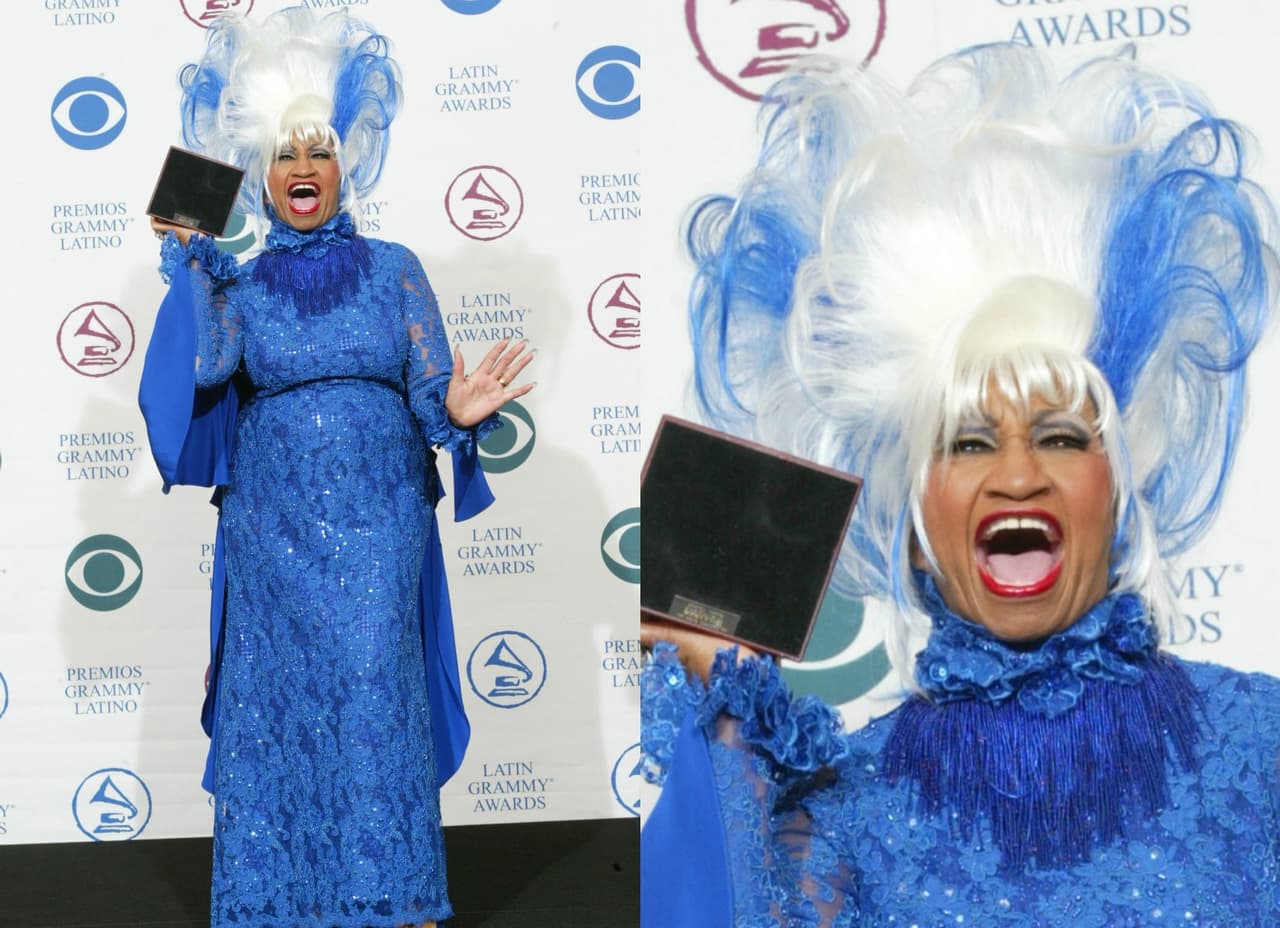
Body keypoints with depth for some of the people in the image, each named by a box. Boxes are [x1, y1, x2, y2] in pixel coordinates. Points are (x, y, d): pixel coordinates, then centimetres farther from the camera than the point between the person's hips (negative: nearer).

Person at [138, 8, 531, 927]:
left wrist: (456, 411, -22)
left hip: (378, 521, -1)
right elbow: (207, 365, -14)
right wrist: (184, 259, -11)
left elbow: (429, 384, -1)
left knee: (376, 692, -4)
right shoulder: (238, 284, 5)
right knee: (278, 697, 4)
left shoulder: (392, 269, 4)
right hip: (272, 529, 1)